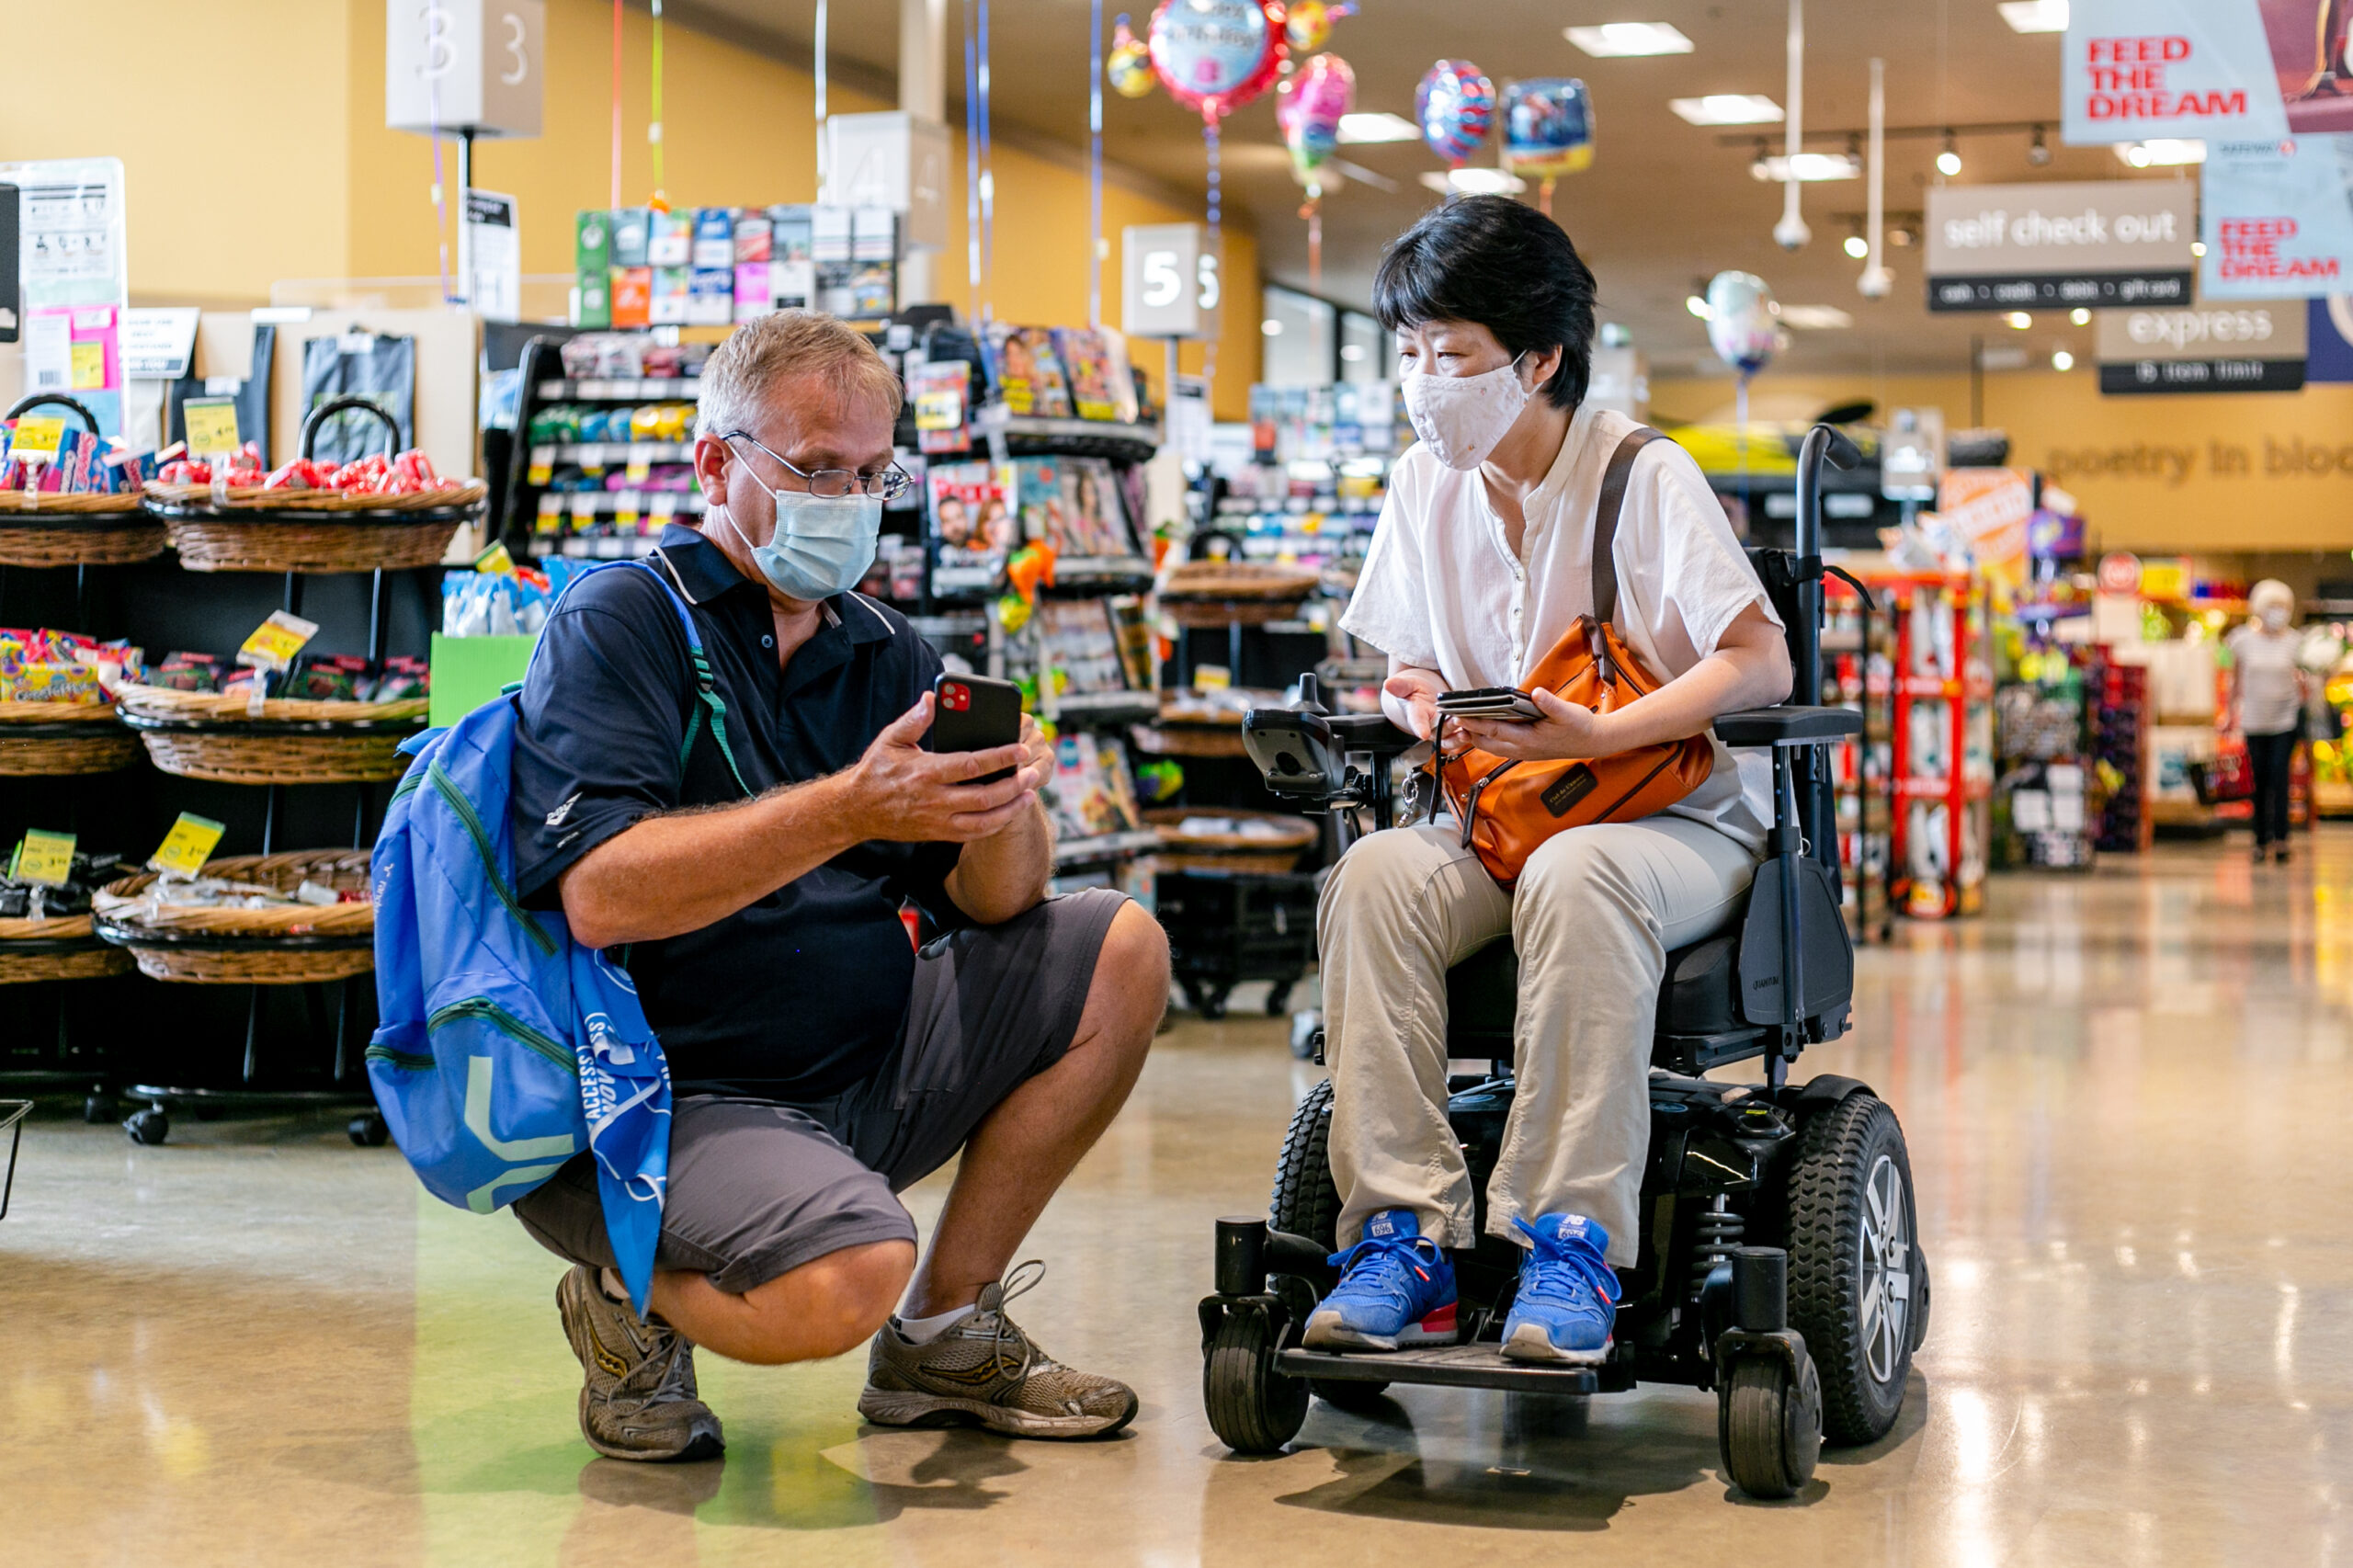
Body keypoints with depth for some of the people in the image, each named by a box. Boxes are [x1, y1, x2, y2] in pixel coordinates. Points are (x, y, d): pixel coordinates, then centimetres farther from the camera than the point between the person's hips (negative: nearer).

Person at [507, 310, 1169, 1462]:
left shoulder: (884, 653, 13)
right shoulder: (618, 625, -8)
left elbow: (993, 904, 5)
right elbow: (601, 895, -24)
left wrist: (1001, 809, -20)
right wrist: (852, 808, -30)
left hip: (865, 1066, 8)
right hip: (666, 1097, -8)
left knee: (1120, 951, -1)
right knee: (845, 1280, -34)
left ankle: (944, 1336, 6)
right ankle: (632, 1301, 3)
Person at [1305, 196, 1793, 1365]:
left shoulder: (1645, 476, -8)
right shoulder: (1425, 486, 8)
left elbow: (1762, 667, -14)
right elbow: (1408, 668, 17)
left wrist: (1594, 735, -26)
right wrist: (1419, 704, -9)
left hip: (1682, 818, -4)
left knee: (1575, 878, -39)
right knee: (1377, 874, -29)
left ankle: (1572, 1240, -36)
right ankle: (1402, 1237, -31)